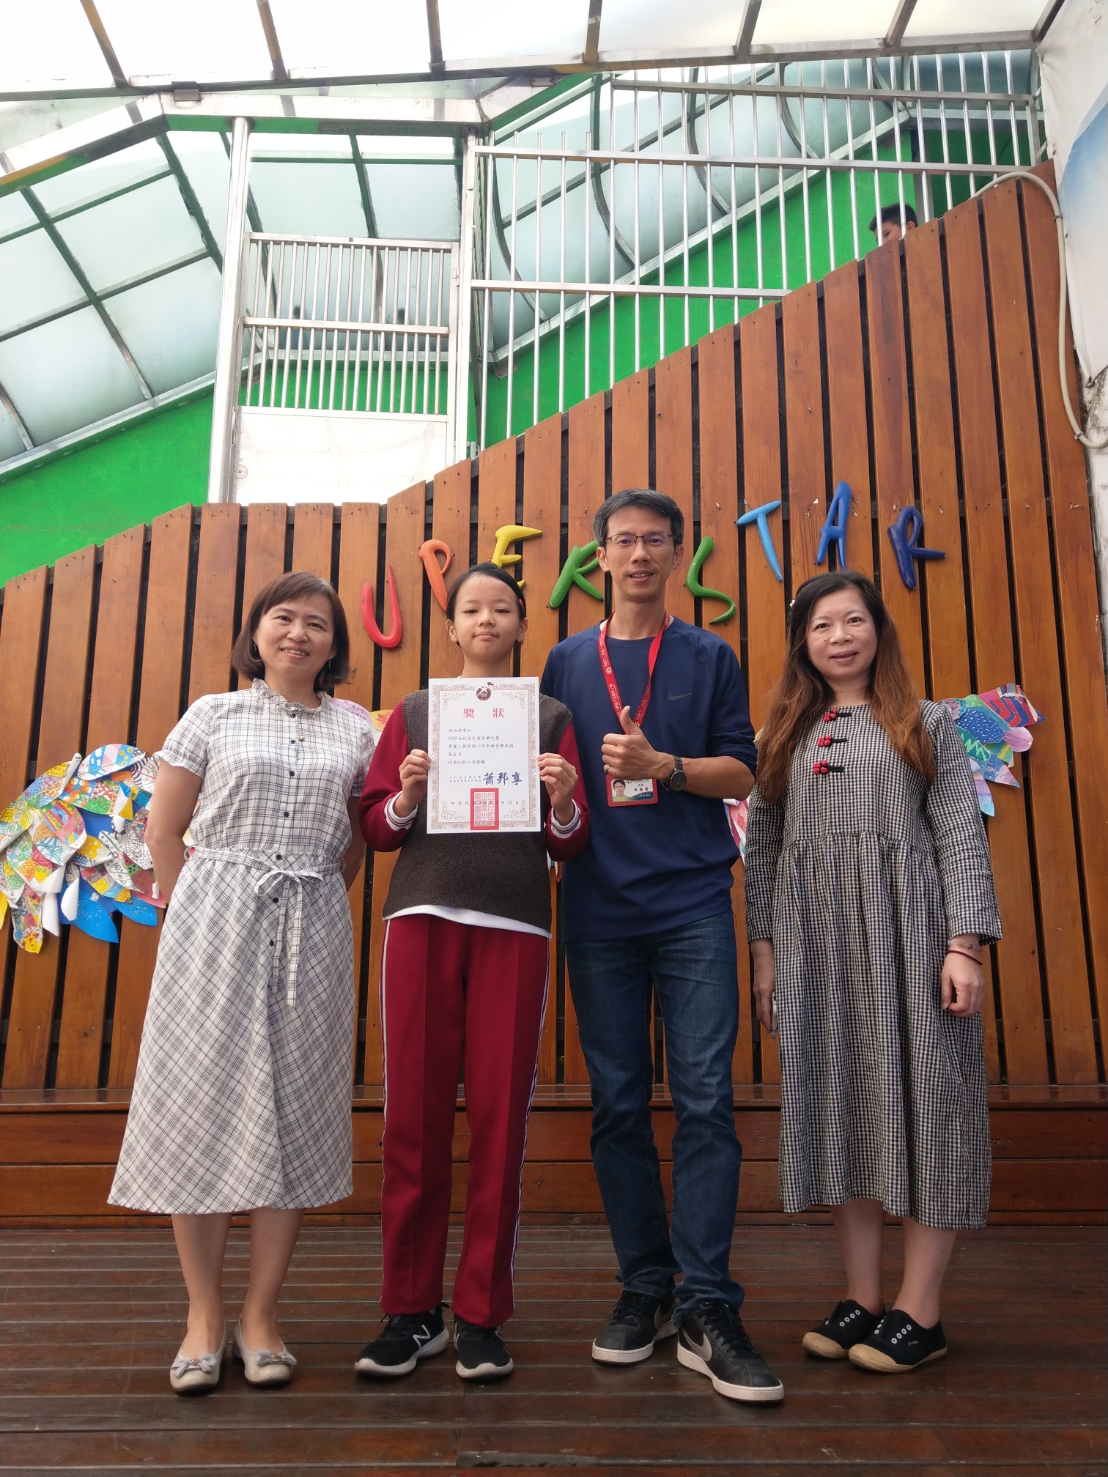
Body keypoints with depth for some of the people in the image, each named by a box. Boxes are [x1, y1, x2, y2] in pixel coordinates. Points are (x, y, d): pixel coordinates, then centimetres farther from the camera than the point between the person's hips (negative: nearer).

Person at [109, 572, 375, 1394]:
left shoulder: (355, 733, 9)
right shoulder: (213, 717, 5)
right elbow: (164, 832, 6)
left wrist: (311, 901, 8)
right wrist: (200, 915, 5)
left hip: (311, 934, 1)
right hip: (214, 922, -1)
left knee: (294, 1114, 3)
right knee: (201, 1105, 1)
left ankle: (262, 1314, 18)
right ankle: (205, 1317, 16)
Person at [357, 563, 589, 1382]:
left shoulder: (550, 716, 13)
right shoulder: (415, 711, 15)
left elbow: (571, 845, 8)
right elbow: (376, 829, 11)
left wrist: (564, 803, -12)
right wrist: (405, 798, -9)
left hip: (515, 923, 0)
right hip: (423, 915, 1)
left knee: (500, 1114, 0)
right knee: (415, 1111, 2)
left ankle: (481, 1315, 13)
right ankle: (412, 1309, 15)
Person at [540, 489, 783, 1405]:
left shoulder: (709, 658, 9)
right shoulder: (567, 663, 13)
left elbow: (740, 773, 4)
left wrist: (660, 765, -11)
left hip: (693, 906, -1)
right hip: (599, 909, 2)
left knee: (705, 1102, -6)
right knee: (619, 1105, 5)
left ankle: (707, 1310, 1)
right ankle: (645, 1291, 17)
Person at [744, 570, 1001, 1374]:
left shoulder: (928, 724, 7)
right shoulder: (786, 735, 13)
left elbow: (961, 834, -1)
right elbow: (763, 845, 11)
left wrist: (966, 943, -10)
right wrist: (764, 945, 4)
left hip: (908, 930, -3)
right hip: (816, 939, 3)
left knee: (919, 1099, -1)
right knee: (839, 1106, 5)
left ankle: (920, 1313, 9)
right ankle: (863, 1299, 16)